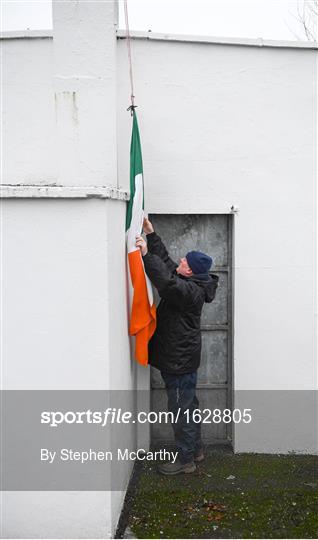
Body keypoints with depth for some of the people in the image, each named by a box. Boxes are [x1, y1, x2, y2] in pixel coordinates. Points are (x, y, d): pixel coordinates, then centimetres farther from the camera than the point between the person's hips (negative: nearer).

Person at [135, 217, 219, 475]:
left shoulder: (190, 291, -22)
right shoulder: (190, 283, 7)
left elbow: (166, 282, -41)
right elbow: (165, 259, 15)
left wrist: (146, 254, -39)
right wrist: (149, 231, 10)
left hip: (180, 359, -10)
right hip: (179, 356, 10)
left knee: (181, 409, 0)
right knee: (188, 404, 20)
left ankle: (185, 460, 12)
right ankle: (196, 449, 34)